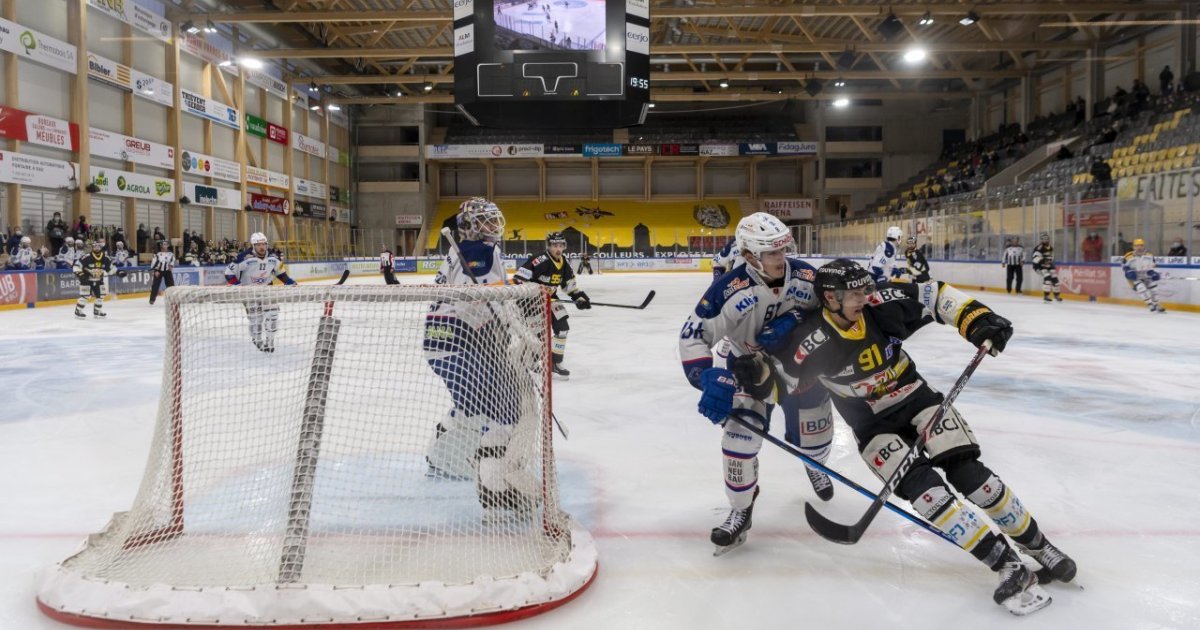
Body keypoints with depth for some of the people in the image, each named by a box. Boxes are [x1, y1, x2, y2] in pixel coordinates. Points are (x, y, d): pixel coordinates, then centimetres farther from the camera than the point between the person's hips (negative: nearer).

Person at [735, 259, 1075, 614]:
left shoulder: (884, 305, -17)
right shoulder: (814, 341, -23)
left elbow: (937, 296, -3)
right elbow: (779, 380, -12)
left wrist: (979, 321, -13)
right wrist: (757, 374, -33)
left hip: (917, 399, 2)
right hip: (874, 427, -2)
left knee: (969, 474, -9)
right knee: (928, 494, -19)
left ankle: (1036, 544, 14)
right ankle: (1010, 569, -10)